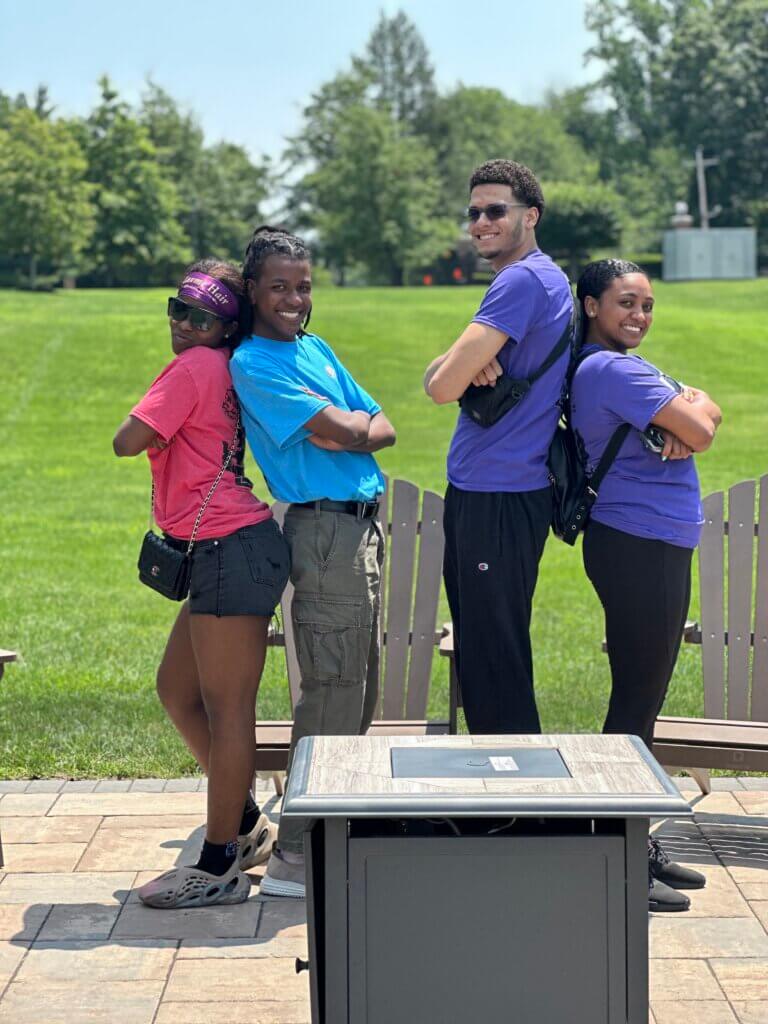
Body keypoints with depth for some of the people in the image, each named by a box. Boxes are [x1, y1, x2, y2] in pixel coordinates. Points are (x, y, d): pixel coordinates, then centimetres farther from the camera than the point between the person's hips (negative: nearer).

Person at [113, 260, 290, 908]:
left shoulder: (195, 368, -10)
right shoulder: (221, 370, 17)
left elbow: (128, 442, -16)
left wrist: (153, 424, 4)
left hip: (230, 551, -10)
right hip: (224, 555, 10)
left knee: (226, 708, -4)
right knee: (177, 690, 18)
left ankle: (219, 868, 2)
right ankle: (246, 824, 28)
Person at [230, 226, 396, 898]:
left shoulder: (316, 349, 17)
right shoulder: (253, 364, -10)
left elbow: (384, 429, 11)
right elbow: (340, 429, -17)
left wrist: (346, 434, -8)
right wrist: (357, 424, 5)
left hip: (363, 526, 9)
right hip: (326, 532, -9)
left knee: (360, 691, 14)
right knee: (333, 695, -9)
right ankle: (295, 859, -4)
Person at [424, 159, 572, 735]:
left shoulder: (524, 280, -15)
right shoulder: (542, 278, 18)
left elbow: (443, 386, -21)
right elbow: (436, 377, 12)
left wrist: (456, 368, 2)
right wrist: (469, 364, -10)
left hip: (500, 499, -10)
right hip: (478, 492, 10)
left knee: (496, 656, -4)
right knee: (475, 647, 17)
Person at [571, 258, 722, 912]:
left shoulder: (625, 367, 18)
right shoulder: (611, 369, -15)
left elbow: (704, 412, 10)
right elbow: (700, 431, -18)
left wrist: (681, 424, -11)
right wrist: (691, 416, 4)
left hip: (656, 547, 11)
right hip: (638, 547, -10)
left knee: (643, 698, 14)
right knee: (636, 700, -6)